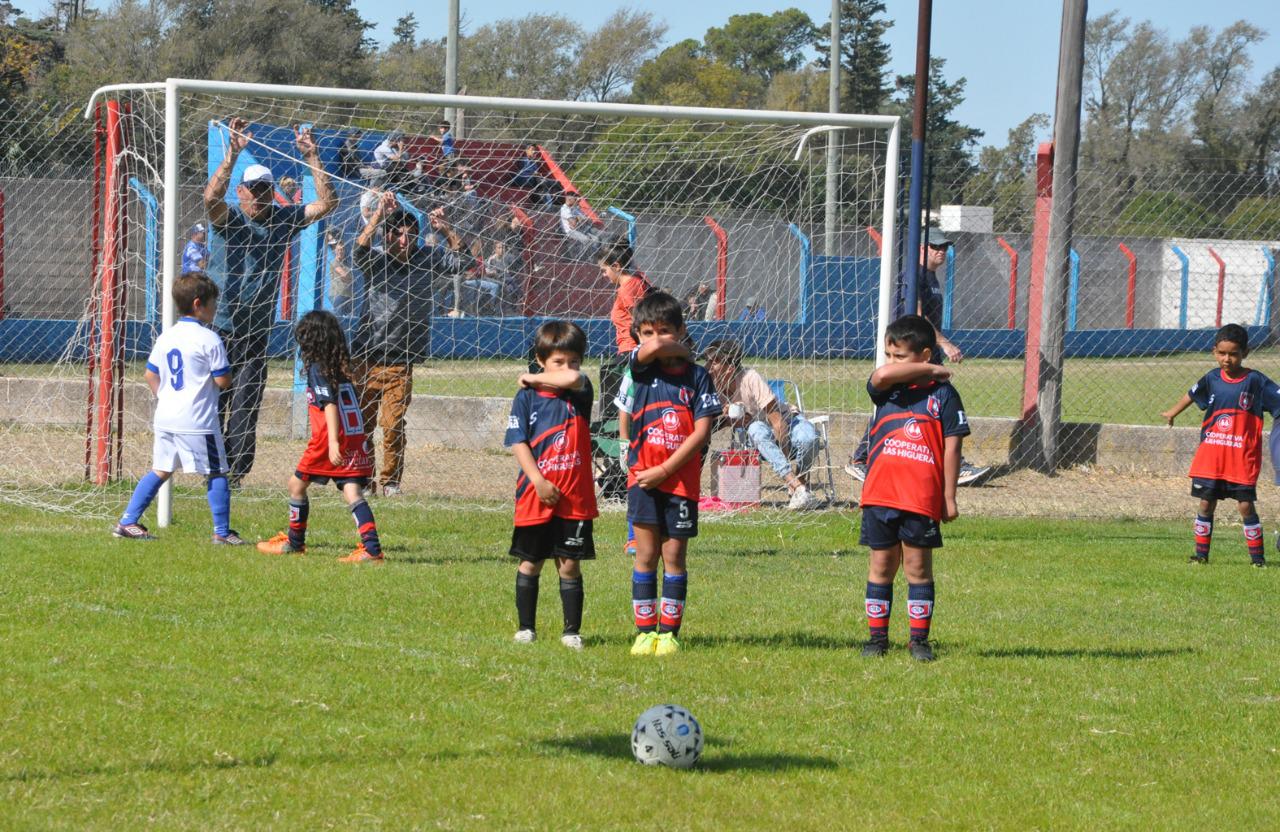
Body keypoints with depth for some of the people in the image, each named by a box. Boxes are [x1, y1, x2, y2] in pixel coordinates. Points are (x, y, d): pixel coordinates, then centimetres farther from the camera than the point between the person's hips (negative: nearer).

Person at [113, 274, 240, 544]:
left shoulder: (165, 337, 9)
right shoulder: (209, 340, -11)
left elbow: (150, 375, 14)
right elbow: (223, 381, -11)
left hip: (165, 418, 7)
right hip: (197, 421, -7)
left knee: (159, 471, 15)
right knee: (216, 474, 3)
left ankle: (127, 522, 13)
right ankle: (222, 532, 4)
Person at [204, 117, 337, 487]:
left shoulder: (283, 220, 6)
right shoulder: (228, 219, -5)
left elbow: (326, 203, 0)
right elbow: (211, 197, -26)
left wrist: (312, 159, -9)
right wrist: (232, 156, -35)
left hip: (256, 334, 3)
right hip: (218, 328, -3)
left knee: (245, 408, 2)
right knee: (213, 404, -1)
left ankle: (235, 473, 5)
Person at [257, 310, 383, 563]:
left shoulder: (317, 369, -6)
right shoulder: (342, 368, 15)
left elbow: (330, 405, -17)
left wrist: (334, 442, -25)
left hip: (329, 441, -6)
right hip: (357, 438, 6)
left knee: (297, 483, 13)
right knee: (353, 492, -3)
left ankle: (294, 542, 25)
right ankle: (371, 548, -19)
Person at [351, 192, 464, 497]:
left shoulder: (428, 260, 4)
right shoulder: (375, 261, -4)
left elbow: (463, 259, 7)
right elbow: (360, 249, -24)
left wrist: (446, 230, -8)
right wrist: (380, 212, -31)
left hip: (400, 362, 1)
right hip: (366, 358, -1)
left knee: (393, 425, -5)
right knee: (360, 423, 5)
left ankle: (390, 481, 9)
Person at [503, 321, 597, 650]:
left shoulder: (580, 393, 2)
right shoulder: (527, 397, -1)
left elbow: (572, 378, -22)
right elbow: (518, 442, -6)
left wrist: (534, 379, -7)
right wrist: (539, 482, -14)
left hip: (574, 498, 0)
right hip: (536, 496, 0)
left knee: (570, 565, 3)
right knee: (531, 563, 10)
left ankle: (572, 631, 10)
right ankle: (526, 627, 20)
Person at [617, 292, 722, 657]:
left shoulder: (696, 375, 2)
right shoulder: (641, 366, 4)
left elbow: (702, 431, -5)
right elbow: (653, 348, -21)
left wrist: (665, 470, -11)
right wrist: (682, 350, 0)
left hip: (682, 478, 0)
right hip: (643, 476, 0)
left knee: (674, 555, 3)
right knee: (646, 555, 0)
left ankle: (668, 632, 8)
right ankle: (645, 631, 4)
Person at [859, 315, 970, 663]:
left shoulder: (943, 394, 2)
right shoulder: (886, 389, 8)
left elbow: (951, 448, 1)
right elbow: (881, 375, -18)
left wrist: (949, 497, -1)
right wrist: (929, 370, -9)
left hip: (922, 499, -3)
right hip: (879, 495, 3)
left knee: (918, 567, 3)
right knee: (881, 565, 8)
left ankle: (919, 638, 10)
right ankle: (877, 636, 16)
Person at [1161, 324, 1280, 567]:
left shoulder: (1255, 381, -7)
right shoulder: (1212, 379, 5)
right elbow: (1192, 394, 23)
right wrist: (1173, 412, 37)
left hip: (1242, 456, -3)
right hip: (1211, 454, 3)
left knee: (1245, 505, -4)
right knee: (1206, 503, 7)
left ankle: (1257, 555, 7)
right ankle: (1201, 551, 17)